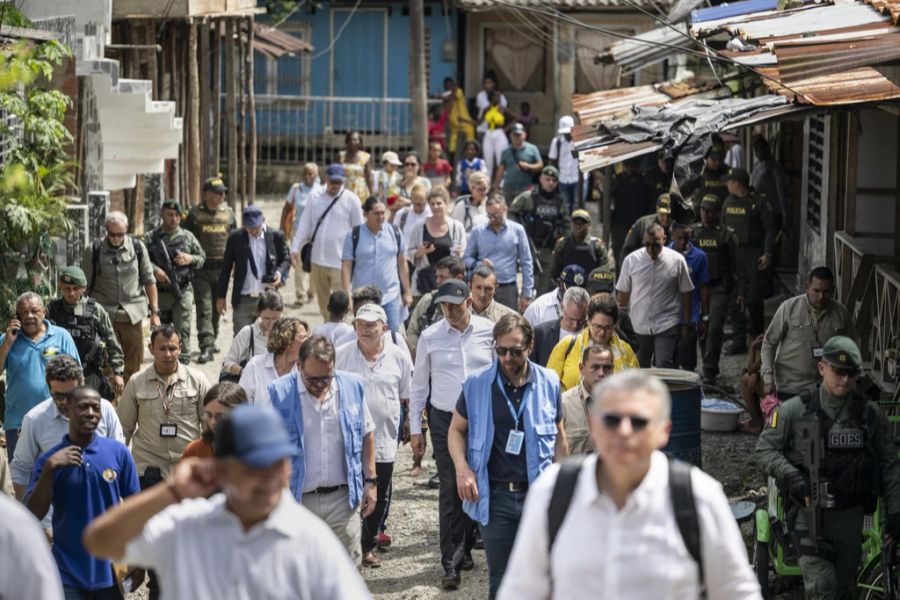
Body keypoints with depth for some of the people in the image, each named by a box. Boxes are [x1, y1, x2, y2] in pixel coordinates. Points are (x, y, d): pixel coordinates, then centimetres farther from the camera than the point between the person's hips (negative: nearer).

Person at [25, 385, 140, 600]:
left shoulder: (119, 452, -4)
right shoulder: (49, 459, -3)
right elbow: (33, 514, -10)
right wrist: (49, 468, -20)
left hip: (110, 568, 1)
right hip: (68, 572, -1)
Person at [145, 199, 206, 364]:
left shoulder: (187, 237, 6)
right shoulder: (151, 238, 1)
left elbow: (202, 258, 12)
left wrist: (190, 259, -8)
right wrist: (154, 270, -18)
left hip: (183, 291, 0)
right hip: (160, 293, 1)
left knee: (182, 329, -9)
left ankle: (183, 363, -6)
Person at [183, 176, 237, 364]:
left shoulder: (228, 212, 9)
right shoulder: (195, 213, -1)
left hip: (222, 268, 4)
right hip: (201, 269, -4)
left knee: (218, 307, 13)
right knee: (204, 309, -9)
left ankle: (212, 340, 30)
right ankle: (207, 348, -14)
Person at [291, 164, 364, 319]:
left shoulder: (351, 200, -4)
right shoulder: (316, 198, 7)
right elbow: (305, 224, 9)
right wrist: (295, 247, -1)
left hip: (341, 261, -5)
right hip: (317, 260, 5)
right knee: (322, 300, 14)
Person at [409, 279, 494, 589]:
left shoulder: (488, 331, -2)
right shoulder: (430, 337, -1)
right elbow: (419, 385, 6)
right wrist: (415, 429, 5)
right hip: (444, 419, -1)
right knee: (450, 490, -4)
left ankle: (464, 549, 23)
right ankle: (451, 563, -3)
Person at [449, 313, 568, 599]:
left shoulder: (549, 383, 0)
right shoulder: (477, 385, -2)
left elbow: (558, 435, 10)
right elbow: (456, 429, 9)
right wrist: (462, 468, -9)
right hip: (495, 497, 0)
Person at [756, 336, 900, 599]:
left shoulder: (871, 414, 4)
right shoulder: (795, 410, -3)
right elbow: (765, 449, 0)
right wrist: (790, 475, -17)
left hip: (851, 515, 3)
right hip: (810, 511, -3)